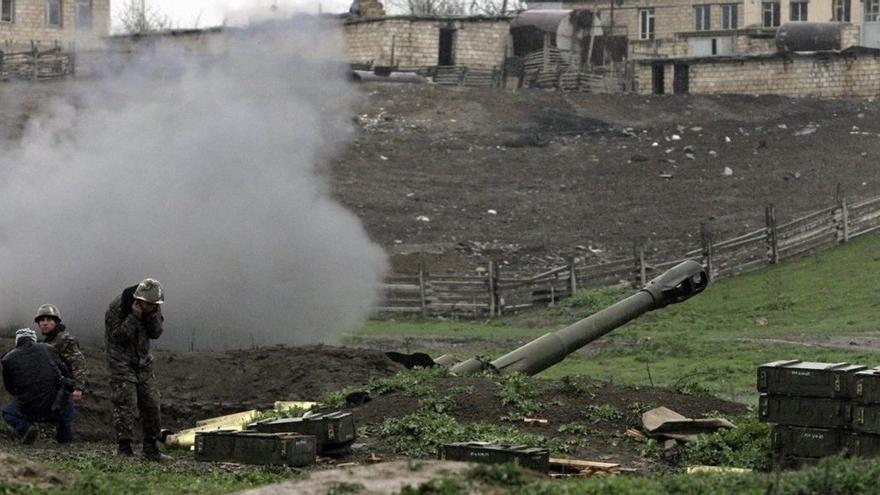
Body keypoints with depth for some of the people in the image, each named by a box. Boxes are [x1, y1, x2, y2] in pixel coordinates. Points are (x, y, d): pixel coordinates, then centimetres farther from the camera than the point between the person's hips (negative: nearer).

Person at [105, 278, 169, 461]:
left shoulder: (153, 307, -3)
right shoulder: (117, 306, -20)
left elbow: (155, 333, -4)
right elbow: (117, 336, -21)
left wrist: (152, 315, -20)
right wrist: (134, 317, -30)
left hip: (143, 360, 6)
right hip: (121, 361, -6)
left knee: (151, 404, 3)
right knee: (125, 403, -13)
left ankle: (151, 449, 10)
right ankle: (124, 448, -8)